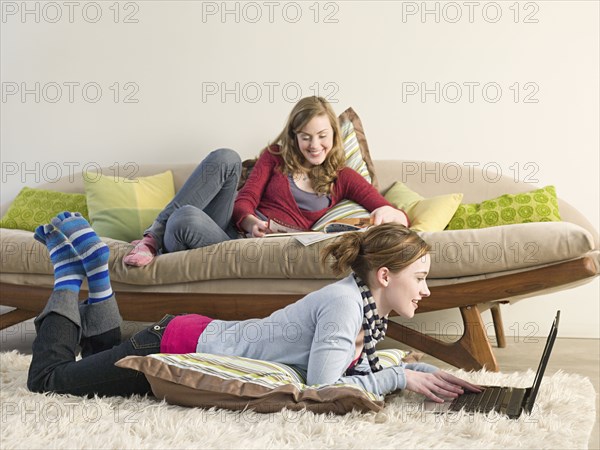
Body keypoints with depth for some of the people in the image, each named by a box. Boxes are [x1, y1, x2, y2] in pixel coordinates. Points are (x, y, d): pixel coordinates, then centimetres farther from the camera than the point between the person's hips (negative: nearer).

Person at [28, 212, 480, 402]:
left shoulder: (371, 308, -2)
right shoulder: (345, 302, -29)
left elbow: (359, 366, 3)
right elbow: (322, 387, -35)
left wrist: (425, 372, -9)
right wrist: (402, 377, -26)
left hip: (203, 336, 8)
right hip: (179, 345, -8)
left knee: (103, 366, 33)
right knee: (48, 376, 9)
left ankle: (97, 275, 32)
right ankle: (71, 273, 20)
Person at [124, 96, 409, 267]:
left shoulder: (342, 178, 13)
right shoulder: (276, 156, 17)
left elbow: (401, 219, 7)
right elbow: (245, 202, 5)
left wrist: (388, 214, -18)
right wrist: (252, 223, -19)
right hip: (235, 231, 3)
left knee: (186, 219, -35)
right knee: (225, 158, -26)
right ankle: (153, 239, -20)